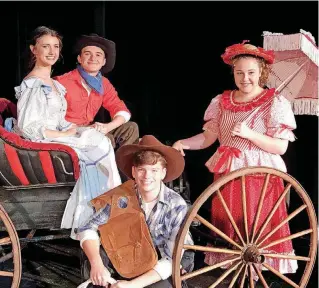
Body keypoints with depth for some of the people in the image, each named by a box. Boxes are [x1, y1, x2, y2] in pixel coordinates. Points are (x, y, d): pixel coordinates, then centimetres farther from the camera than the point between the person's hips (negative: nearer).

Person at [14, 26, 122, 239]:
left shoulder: (53, 83, 16)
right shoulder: (32, 85, -13)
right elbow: (28, 127, -20)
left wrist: (71, 129, -1)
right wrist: (65, 134, -16)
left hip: (57, 138, 8)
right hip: (43, 144, -8)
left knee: (99, 142, -10)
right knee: (99, 148, -17)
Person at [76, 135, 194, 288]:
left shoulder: (177, 206, -25)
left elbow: (173, 260, -27)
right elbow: (89, 228, -15)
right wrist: (96, 264, -33)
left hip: (173, 266, -3)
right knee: (91, 256, -20)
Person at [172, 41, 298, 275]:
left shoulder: (275, 102, -6)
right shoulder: (222, 101, 6)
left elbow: (280, 147, -11)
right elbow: (209, 136, 4)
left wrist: (248, 133, -22)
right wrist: (184, 144, -14)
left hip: (260, 176, -4)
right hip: (226, 174, 4)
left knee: (258, 230, -1)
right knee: (226, 226, 11)